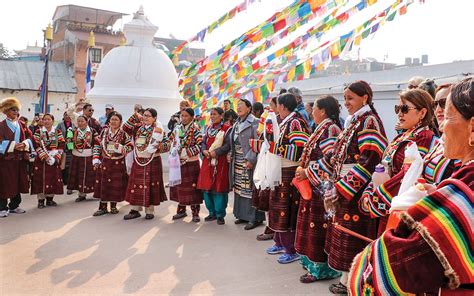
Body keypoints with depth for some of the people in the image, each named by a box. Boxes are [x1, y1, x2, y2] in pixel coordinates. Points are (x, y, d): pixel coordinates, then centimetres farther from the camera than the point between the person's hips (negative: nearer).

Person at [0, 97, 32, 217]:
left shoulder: (21, 125, 13)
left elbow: (29, 138, 7)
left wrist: (24, 144, -12)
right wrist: (13, 145, -21)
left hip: (20, 158, 5)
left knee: (18, 183, 9)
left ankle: (14, 206, 20)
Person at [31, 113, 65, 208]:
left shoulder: (58, 132, 5)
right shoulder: (38, 132, 1)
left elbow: (61, 146, 0)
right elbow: (36, 146, -6)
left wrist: (56, 157, -12)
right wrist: (45, 157, -16)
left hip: (54, 160, 2)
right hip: (41, 159, -2)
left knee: (53, 179, 5)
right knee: (41, 179, -2)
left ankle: (50, 199, 18)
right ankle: (41, 200, 7)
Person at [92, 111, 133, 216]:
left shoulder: (124, 134, -4)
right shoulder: (104, 131, 5)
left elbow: (130, 147, -5)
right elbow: (98, 145, 10)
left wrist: (121, 148, -22)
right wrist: (96, 158, 3)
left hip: (118, 163, -2)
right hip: (104, 162, 2)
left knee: (116, 185, 3)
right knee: (103, 184, 4)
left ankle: (113, 206, 21)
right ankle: (103, 207, 13)